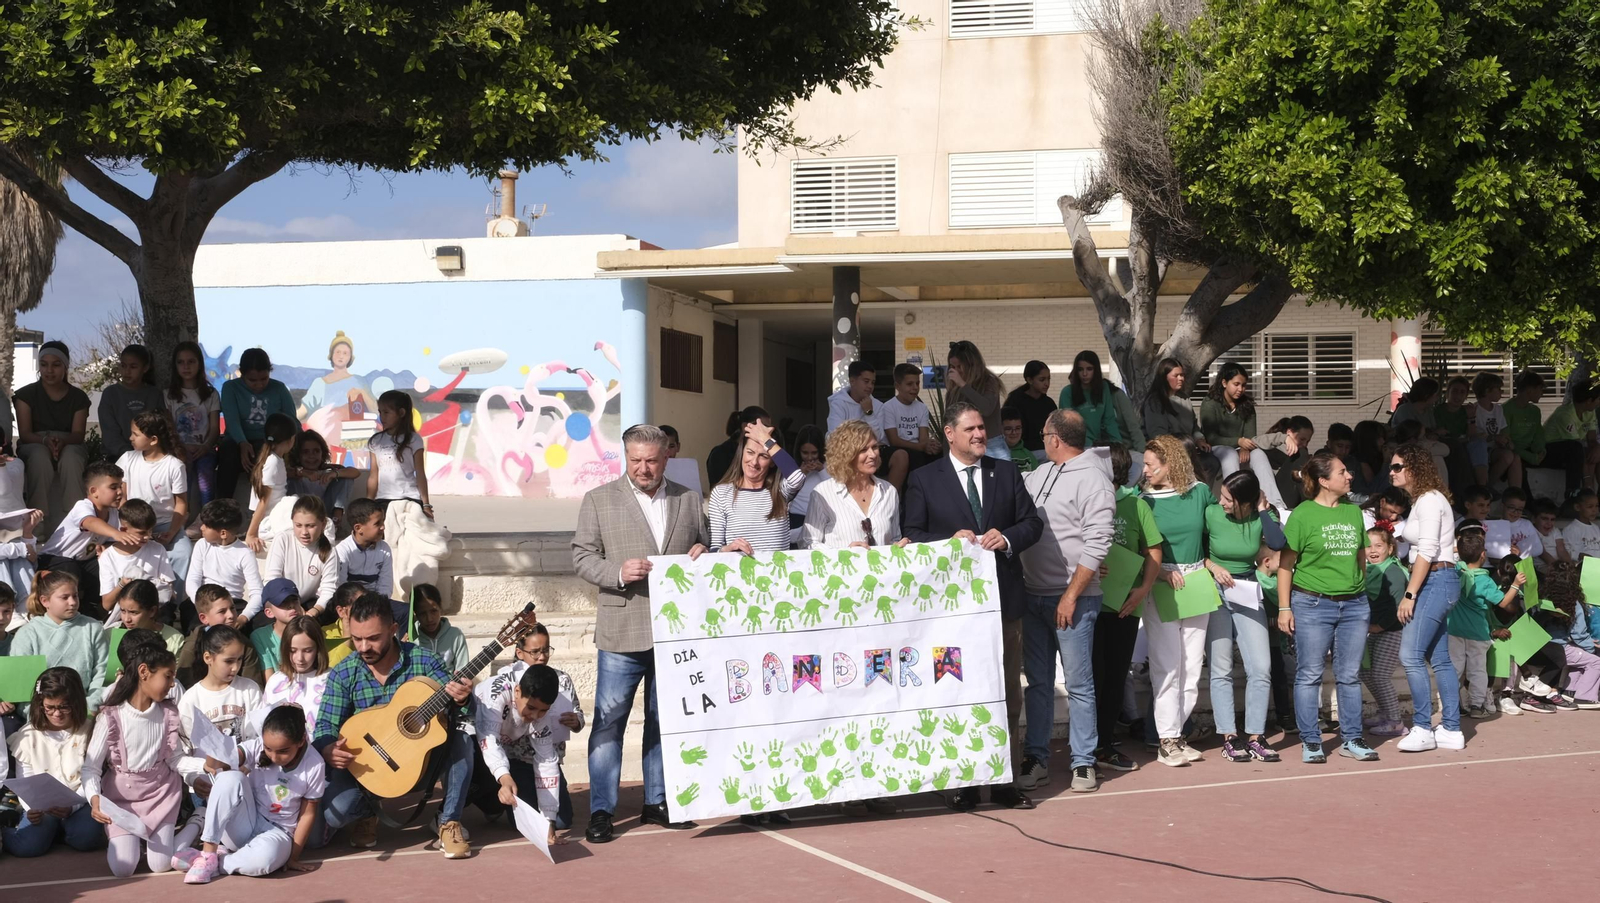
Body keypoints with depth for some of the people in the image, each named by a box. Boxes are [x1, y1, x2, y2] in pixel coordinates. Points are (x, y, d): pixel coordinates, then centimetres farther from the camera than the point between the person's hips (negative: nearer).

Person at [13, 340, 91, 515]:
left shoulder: (78, 397, 7)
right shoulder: (26, 394, 4)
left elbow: (78, 433, -3)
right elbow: (24, 433, -5)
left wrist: (62, 441, -29)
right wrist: (45, 440, -28)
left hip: (69, 446, 1)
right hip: (34, 446, -1)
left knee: (71, 457, -38)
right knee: (40, 456, -39)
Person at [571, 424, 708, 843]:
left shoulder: (690, 500, 11)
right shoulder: (598, 500, 3)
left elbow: (705, 551, 20)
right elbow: (582, 556, 0)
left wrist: (702, 556, -4)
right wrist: (618, 572, -17)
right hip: (622, 632, -3)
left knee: (665, 722, 12)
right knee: (609, 722, -3)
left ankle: (656, 803, 23)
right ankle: (601, 812, 2)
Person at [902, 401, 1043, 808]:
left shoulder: (1006, 472, 10)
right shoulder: (924, 480, 2)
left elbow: (1032, 522, 9)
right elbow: (911, 534, -2)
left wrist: (1007, 538, -11)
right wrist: (950, 542, -17)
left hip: (1004, 595, 3)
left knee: (1007, 693, 6)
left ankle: (1004, 780, 14)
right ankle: (963, 782, 10)